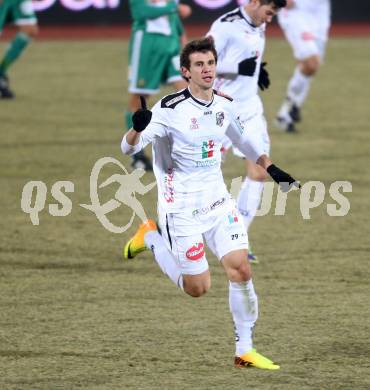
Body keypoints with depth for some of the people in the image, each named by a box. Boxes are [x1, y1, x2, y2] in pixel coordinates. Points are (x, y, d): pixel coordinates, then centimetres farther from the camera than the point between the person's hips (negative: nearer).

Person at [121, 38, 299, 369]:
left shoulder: (225, 106, 3)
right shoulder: (171, 109, -17)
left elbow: (243, 139, 24)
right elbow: (129, 148, -22)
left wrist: (271, 168, 24)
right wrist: (137, 129, -44)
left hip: (218, 201, 5)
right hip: (181, 210, -5)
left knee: (241, 269, -9)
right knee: (198, 287, 0)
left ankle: (245, 351, 4)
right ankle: (152, 238, 24)